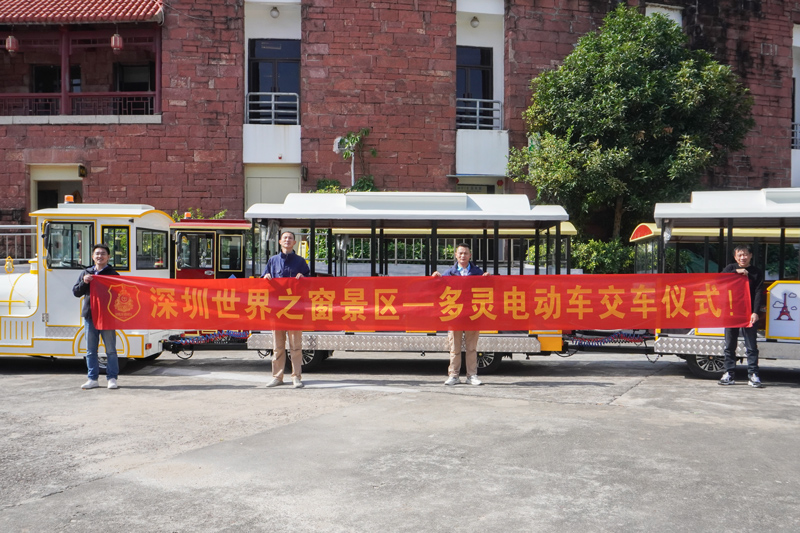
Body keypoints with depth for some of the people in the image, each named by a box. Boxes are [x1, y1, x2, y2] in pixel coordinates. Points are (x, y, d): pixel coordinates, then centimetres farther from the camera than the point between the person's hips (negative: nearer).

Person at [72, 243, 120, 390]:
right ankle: (92, 379, 14)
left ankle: (112, 378, 6)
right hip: (90, 316, 4)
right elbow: (76, 292, 11)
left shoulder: (113, 274, 4)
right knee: (91, 351, 8)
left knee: (111, 350, 0)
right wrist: (84, 282, -7)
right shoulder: (86, 274, 14)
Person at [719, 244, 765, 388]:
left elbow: (759, 293, -2)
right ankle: (729, 374, 12)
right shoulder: (730, 268, 10)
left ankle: (753, 375, 2)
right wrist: (736, 272, -14)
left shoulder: (757, 272, 5)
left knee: (751, 347, -2)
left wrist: (755, 312, -12)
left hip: (749, 314, -2)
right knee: (730, 346, 6)